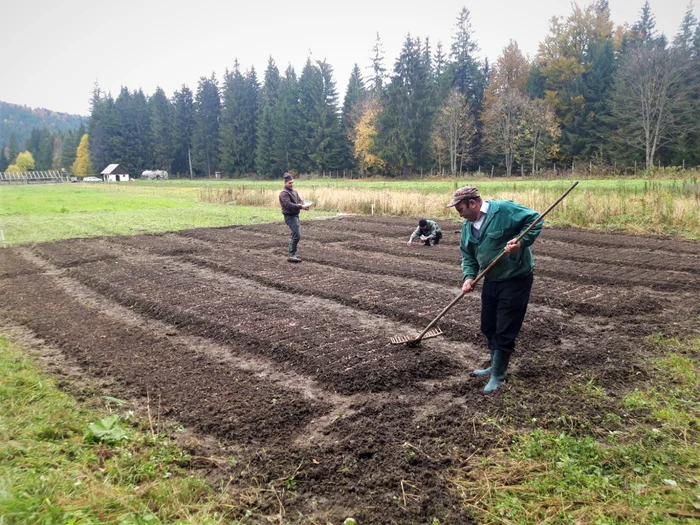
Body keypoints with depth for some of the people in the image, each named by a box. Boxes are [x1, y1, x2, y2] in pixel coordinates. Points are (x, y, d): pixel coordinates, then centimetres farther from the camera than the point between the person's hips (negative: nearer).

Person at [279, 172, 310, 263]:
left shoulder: (295, 191, 15)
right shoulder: (284, 193, -12)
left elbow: (300, 201, 10)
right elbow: (289, 205, -23)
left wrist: (303, 205, -13)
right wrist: (301, 206, -26)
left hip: (296, 215, 9)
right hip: (290, 216, -9)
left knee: (295, 235, 15)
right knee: (296, 235, -16)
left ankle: (292, 254, 25)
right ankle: (291, 255, -13)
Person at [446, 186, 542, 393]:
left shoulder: (504, 209, -18)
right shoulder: (468, 225, 5)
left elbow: (535, 219, -14)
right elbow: (468, 255, 8)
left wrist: (521, 241, -27)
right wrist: (469, 276, -9)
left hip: (516, 279, -8)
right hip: (491, 281, 8)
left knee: (505, 330, -2)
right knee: (489, 327, 17)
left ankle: (498, 375, 11)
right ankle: (496, 366, 36)